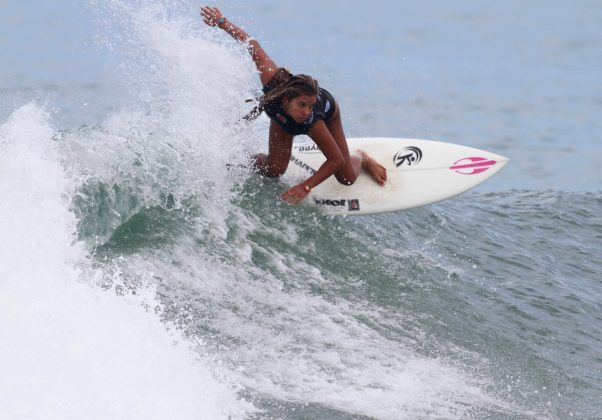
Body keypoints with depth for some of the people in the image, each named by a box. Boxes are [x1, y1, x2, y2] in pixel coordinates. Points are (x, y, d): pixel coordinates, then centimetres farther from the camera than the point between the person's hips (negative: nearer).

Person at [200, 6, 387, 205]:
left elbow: (336, 160, -35)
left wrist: (306, 187, -40)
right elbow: (252, 44, -34)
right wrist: (222, 22, -30)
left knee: (347, 179, 5)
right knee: (274, 170, -9)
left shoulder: (313, 124, -48)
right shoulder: (272, 80, -47)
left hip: (327, 111, -2)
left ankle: (362, 159, 40)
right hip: (284, 116, 2)